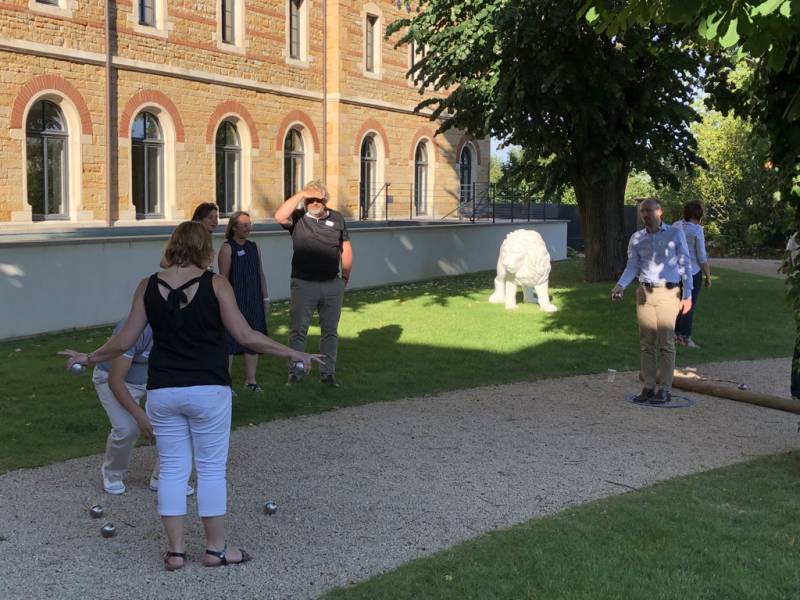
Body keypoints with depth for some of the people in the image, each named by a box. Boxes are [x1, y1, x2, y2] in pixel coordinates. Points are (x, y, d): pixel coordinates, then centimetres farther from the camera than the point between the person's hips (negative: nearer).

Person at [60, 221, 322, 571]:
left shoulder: (148, 286, 0)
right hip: (208, 389, -3)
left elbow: (124, 341, 2)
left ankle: (175, 551, 17)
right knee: (211, 468, 8)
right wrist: (292, 354, -2)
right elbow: (245, 336, -11)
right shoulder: (215, 284, -8)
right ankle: (215, 549, 17)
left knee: (172, 468, 12)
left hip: (162, 391, 3)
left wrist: (90, 358, 19)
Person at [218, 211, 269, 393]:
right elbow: (224, 277, -11)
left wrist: (265, 298, 14)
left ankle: (251, 379, 17)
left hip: (254, 302, 6)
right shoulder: (227, 248, -7)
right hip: (234, 301, -6)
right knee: (230, 341, -5)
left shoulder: (254, 247, 12)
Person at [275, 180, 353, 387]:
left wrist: (345, 276, 11)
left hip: (332, 285, 3)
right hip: (303, 284, -2)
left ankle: (327, 372, 20)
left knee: (330, 331, 10)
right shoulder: (298, 218, -1)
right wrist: (300, 195, -19)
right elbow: (279, 216, -23)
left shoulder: (337, 218, 7)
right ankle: (295, 373, 9)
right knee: (298, 330, 0)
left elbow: (346, 248, 13)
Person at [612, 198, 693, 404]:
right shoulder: (636, 238, 9)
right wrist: (620, 285, -16)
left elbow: (684, 264, 2)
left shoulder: (675, 234, 3)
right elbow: (632, 266, 3)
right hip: (644, 293, 3)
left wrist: (687, 294, -3)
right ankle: (649, 387, 8)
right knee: (646, 343, 3)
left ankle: (665, 389, 0)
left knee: (666, 343, -4)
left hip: (668, 293, -3)